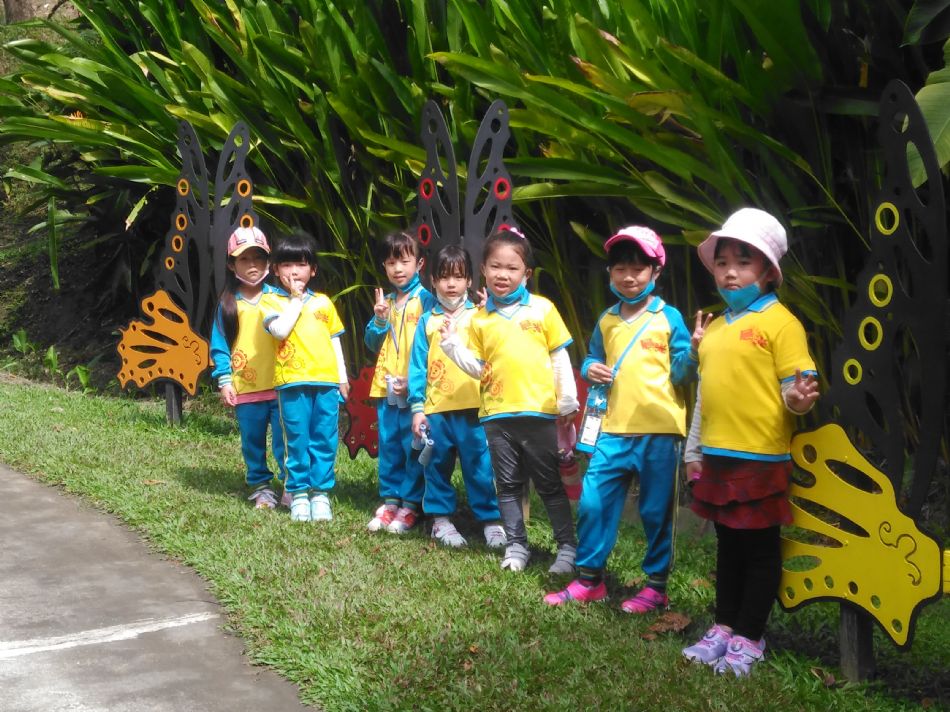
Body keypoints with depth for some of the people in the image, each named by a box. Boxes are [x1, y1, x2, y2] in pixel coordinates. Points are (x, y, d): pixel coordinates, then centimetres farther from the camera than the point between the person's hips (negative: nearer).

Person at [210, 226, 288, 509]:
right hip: (245, 389, 1)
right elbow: (219, 344, 5)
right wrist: (224, 380, -2)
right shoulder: (228, 303, 4)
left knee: (285, 441, -2)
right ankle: (260, 487, 24)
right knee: (253, 442, 10)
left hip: (280, 386, -1)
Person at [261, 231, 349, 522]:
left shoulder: (323, 302, 13)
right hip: (292, 382, -2)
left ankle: (320, 492, 12)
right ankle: (299, 493, 10)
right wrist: (296, 299, -7)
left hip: (326, 380, 3)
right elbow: (280, 330, -14)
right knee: (297, 440, 1)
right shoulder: (272, 301, 4)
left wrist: (342, 377, 13)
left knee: (325, 440, 3)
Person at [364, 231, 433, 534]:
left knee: (414, 447, -1)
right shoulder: (386, 301, 12)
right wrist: (379, 319, -4)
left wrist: (414, 381, -17)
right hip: (386, 385, 6)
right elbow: (372, 344, 15)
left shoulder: (425, 299, -6)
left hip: (415, 387, -6)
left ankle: (411, 504, 8)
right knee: (389, 446, 11)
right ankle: (390, 500, 20)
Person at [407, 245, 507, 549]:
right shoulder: (427, 321, 8)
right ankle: (441, 518, 22)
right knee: (437, 467, 10)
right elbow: (417, 366, 6)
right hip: (436, 409, 2)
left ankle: (491, 519, 9)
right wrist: (417, 407, 1)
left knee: (481, 467, 0)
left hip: (474, 408, -2)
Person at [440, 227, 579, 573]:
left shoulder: (542, 309, 0)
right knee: (508, 485, 11)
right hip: (497, 415, 3)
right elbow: (476, 367, 7)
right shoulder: (480, 319, 5)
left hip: (540, 413, -2)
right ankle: (516, 546, 21)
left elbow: (560, 359, 2)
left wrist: (567, 403, -1)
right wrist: (452, 343, -6)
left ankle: (568, 547, 14)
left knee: (550, 485, 5)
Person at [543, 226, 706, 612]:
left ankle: (656, 586, 18)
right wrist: (591, 370, 0)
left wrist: (694, 351, -22)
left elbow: (680, 373, -2)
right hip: (614, 429, 4)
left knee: (656, 511, 5)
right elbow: (593, 359, 23)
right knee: (592, 502, 3)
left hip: (659, 430, -4)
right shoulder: (606, 321, 10)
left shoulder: (668, 317, -1)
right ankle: (589, 579, 18)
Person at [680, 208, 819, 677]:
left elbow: (795, 388, -12)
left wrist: (797, 400, -35)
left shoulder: (779, 321, -9)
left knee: (760, 549, 5)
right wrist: (693, 451, 20)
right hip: (716, 456, 7)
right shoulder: (715, 329, 13)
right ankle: (723, 629, 27)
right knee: (728, 545, 17)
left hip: (760, 456, -7)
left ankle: (748, 639, 15)